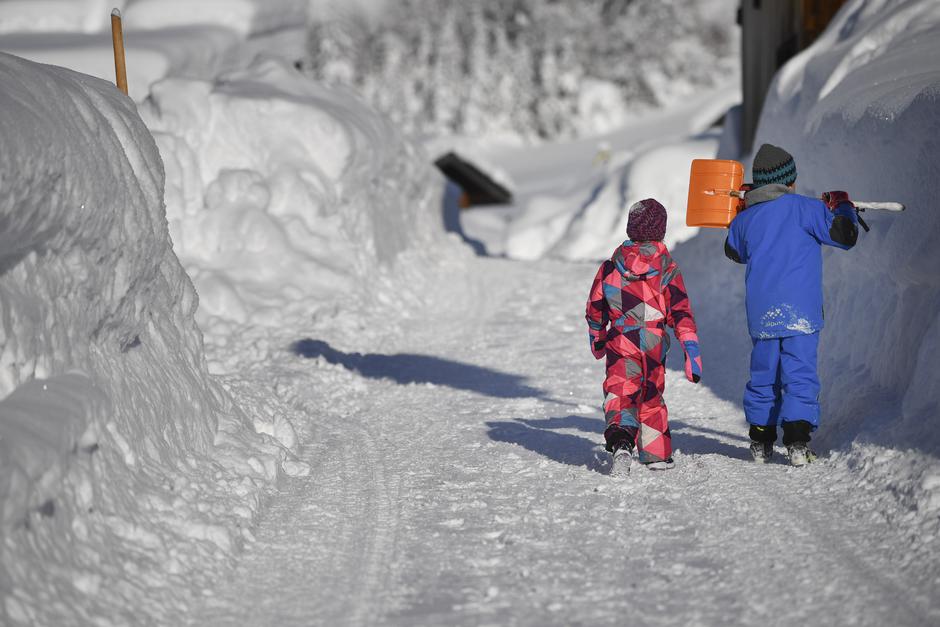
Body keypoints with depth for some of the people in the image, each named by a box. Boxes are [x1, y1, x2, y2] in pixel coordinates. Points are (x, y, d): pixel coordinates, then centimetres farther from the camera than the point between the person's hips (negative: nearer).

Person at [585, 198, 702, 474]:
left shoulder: (611, 266, 1)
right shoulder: (668, 269, -2)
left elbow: (595, 308, 9)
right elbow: (681, 312, -6)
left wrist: (597, 339, 26)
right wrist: (692, 351, -5)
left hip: (620, 343, -1)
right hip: (655, 345, 1)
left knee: (619, 393, -6)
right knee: (651, 396, 18)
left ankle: (620, 442, -34)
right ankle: (657, 454, 26)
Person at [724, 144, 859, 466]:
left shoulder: (745, 218, 8)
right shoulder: (804, 208, -6)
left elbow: (734, 251, 28)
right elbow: (845, 235, -5)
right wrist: (843, 207, 15)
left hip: (760, 315, 5)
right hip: (800, 313, -4)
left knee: (763, 375, 16)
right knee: (801, 374, -5)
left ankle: (760, 441, 20)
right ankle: (797, 441, -17)